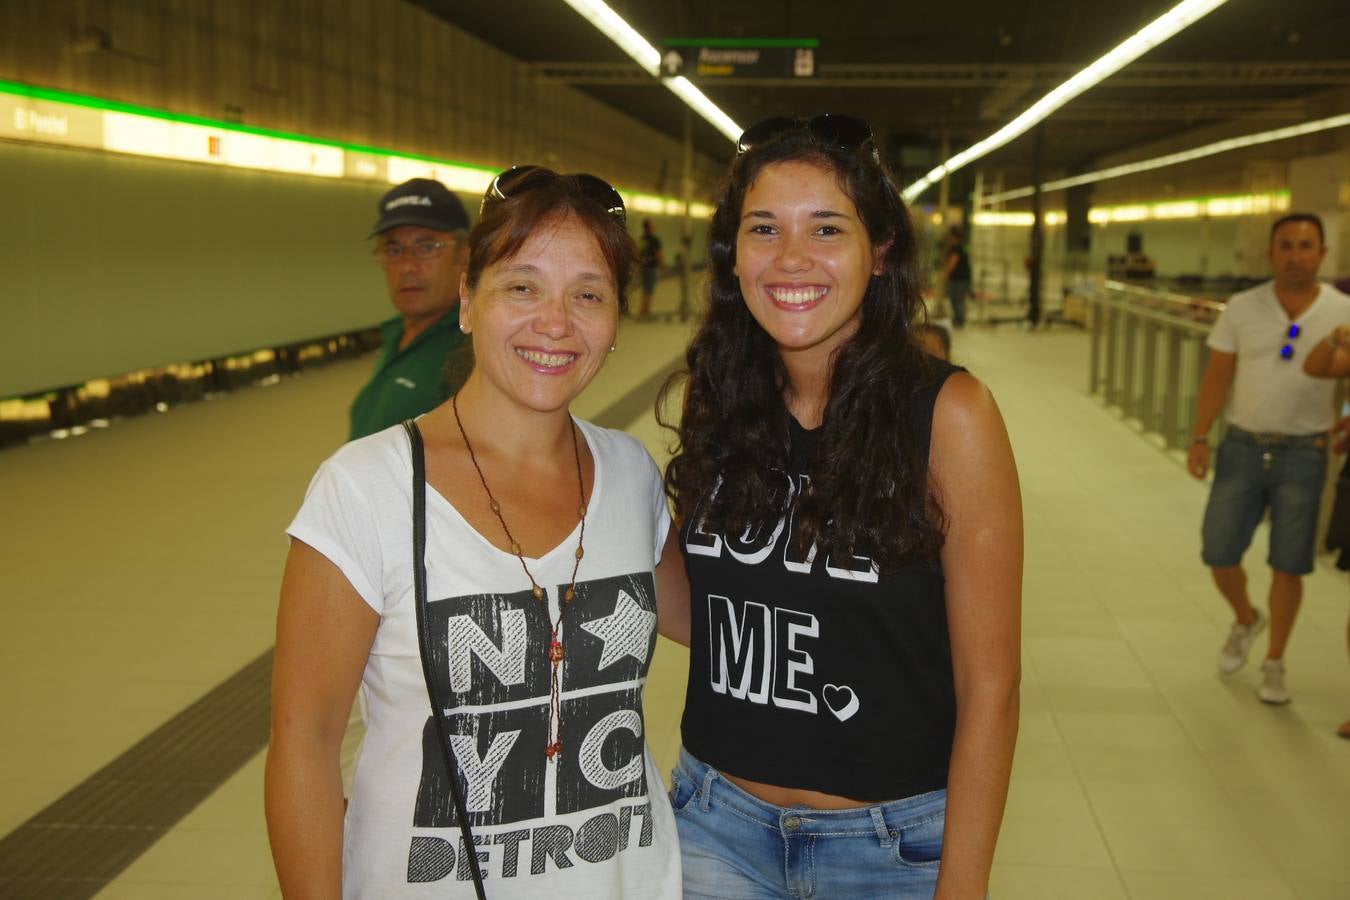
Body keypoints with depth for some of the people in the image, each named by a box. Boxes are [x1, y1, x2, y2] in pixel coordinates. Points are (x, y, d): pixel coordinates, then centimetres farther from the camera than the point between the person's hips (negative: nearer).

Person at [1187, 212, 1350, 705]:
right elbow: (1217, 377, 1)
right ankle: (1246, 619, 35)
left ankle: (1274, 664, 22)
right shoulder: (1242, 308, -1)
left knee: (1288, 565, 4)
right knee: (1219, 554, 3)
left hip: (1302, 455, -1)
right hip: (1242, 448, 1)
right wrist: (1199, 437, -8)